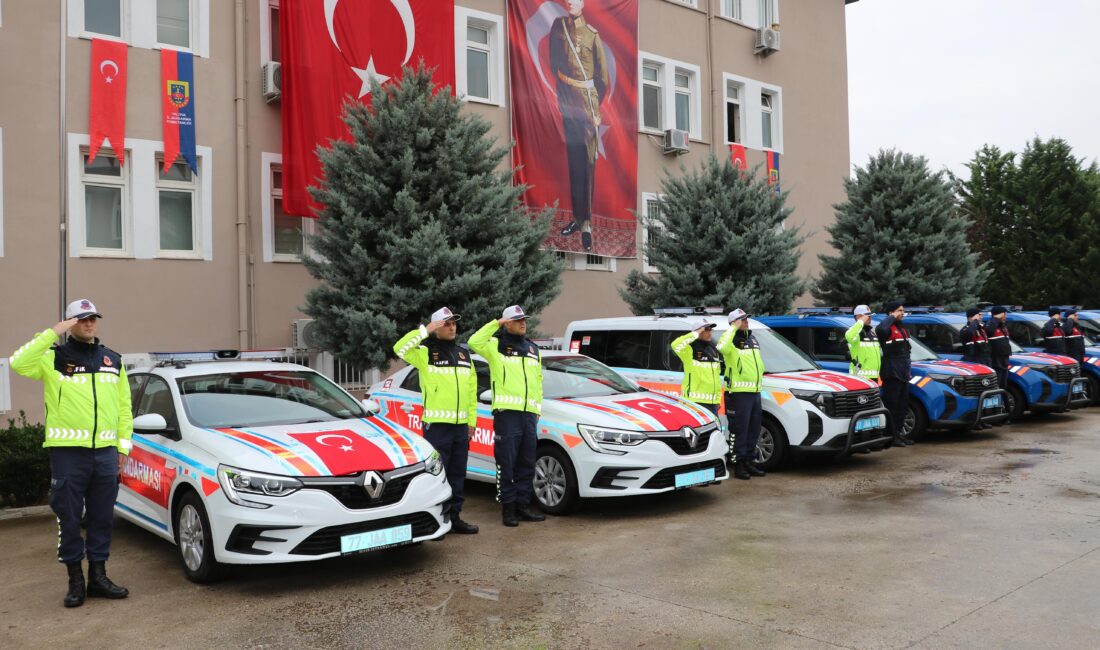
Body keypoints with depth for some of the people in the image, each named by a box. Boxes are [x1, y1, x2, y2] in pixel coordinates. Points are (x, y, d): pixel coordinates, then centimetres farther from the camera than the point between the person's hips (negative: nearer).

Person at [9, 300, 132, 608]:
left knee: (102, 518, 9)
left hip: (105, 452, 4)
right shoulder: (55, 358, 1)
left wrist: (124, 445, 9)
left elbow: (124, 406, 15)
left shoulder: (113, 360, 14)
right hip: (68, 452, -4)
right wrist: (52, 333, -20)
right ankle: (75, 581, 15)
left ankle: (98, 577, 20)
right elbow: (19, 363, -20)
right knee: (69, 519, 3)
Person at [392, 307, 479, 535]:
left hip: (461, 425, 6)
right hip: (437, 424, -6)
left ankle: (454, 517, 21)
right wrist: (426, 330, -22)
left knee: (458, 474, 11)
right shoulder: (426, 352, -4)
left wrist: (472, 420, 13)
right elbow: (400, 348, -24)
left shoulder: (463, 354, 16)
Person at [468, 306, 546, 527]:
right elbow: (474, 342, -19)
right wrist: (496, 324, -16)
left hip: (529, 413, 6)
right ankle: (508, 508, 4)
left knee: (527, 464, 9)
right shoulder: (497, 345, 2)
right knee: (506, 463, -4)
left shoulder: (533, 348, 21)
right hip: (507, 412, -6)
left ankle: (523, 505, 18)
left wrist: (539, 407, 17)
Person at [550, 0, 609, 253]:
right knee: (572, 160, 10)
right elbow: (553, 62, 7)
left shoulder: (592, 34, -5)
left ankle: (587, 223, -1)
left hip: (588, 101, -4)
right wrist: (561, 94, 2)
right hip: (566, 101, 4)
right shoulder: (558, 27, 4)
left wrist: (595, 106, 0)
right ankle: (577, 217, 19)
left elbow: (603, 77, -2)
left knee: (588, 162, -3)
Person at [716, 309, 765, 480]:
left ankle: (749, 461, 24)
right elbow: (722, 347, -34)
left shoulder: (752, 339, 18)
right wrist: (734, 328, -24)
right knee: (739, 430, -5)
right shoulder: (733, 341, -9)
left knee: (754, 429, 14)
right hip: (739, 393, -9)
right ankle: (738, 465, 1)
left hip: (755, 392, 9)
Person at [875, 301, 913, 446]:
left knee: (902, 406, 14)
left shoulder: (902, 328, 20)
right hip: (892, 373, -10)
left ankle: (898, 433, 23)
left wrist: (908, 369, 22)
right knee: (891, 406, -7)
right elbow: (880, 329, -38)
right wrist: (892, 318, -22)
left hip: (903, 373, 10)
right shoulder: (888, 328, -11)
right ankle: (891, 436, -4)